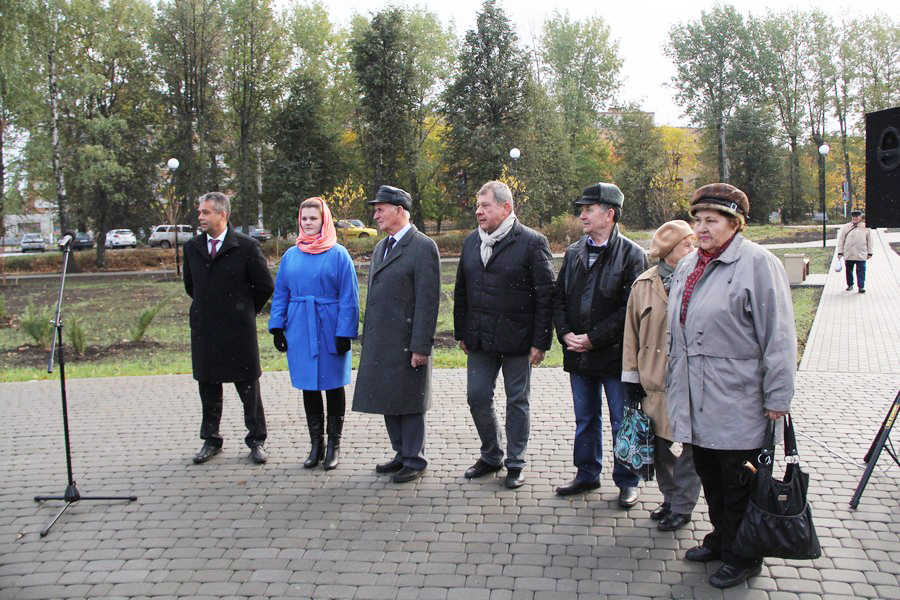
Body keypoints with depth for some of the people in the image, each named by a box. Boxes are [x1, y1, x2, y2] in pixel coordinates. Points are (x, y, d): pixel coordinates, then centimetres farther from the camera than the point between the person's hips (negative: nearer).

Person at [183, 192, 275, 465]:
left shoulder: (246, 246, -8)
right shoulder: (192, 247, 7)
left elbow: (265, 285, -1)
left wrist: (245, 310, 4)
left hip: (238, 329, -4)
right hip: (204, 329, 4)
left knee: (248, 386, 4)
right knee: (208, 385, 11)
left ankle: (256, 440, 15)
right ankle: (211, 440, 24)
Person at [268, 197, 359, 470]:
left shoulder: (338, 254, -6)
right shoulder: (291, 255, 6)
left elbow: (348, 297, -8)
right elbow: (280, 293, 11)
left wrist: (344, 333, -14)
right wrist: (277, 327, 3)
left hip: (330, 331, -4)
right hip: (300, 331, 4)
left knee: (333, 386, 6)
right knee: (309, 387, 9)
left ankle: (334, 444, 18)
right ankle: (315, 444, 20)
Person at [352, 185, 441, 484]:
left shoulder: (423, 247, -11)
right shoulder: (380, 247, 16)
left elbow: (428, 301, -15)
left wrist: (421, 346, -18)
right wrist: (367, 339, 16)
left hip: (406, 342, -8)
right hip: (380, 341, 8)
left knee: (407, 401, 2)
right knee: (387, 400, 14)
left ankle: (415, 460, 16)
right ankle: (402, 454, 27)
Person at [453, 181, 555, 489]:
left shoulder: (532, 242, -9)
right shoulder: (471, 242, 9)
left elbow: (545, 295, -10)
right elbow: (461, 291, 14)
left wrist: (540, 341, -13)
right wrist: (462, 333, 11)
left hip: (517, 338, -5)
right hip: (480, 338, 5)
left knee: (517, 401, 7)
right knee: (477, 397, 8)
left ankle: (515, 464, 21)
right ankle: (491, 456, 28)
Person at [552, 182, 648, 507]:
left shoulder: (632, 255, -9)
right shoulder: (574, 252, 9)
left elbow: (631, 307, -15)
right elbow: (559, 297, 12)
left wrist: (594, 339, -17)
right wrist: (565, 333, -4)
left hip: (615, 355, -5)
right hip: (578, 355, 5)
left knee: (622, 422, 6)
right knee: (585, 419, 16)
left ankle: (626, 481, 20)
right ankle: (587, 474, 31)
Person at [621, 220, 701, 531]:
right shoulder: (644, 284, 2)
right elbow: (632, 332, 7)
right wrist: (632, 376, 7)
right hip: (654, 382, 2)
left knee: (692, 447, 4)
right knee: (659, 444, 12)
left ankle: (682, 506, 18)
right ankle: (671, 498, 31)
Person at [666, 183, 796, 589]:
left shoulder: (757, 264, -12)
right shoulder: (687, 267, 12)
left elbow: (778, 336, -13)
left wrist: (777, 397, -14)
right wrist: (674, 384, 21)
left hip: (737, 403, -7)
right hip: (696, 401, 7)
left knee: (739, 484, 5)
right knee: (710, 478, 18)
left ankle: (742, 557, 21)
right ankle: (721, 539, 36)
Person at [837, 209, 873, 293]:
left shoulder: (866, 228, 5)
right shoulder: (845, 227, 6)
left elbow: (869, 241, 9)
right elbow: (841, 240, 8)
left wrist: (869, 253, 7)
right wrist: (840, 252, 4)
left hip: (861, 255, -2)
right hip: (848, 254, 2)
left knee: (861, 270, -5)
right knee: (849, 270, 10)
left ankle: (861, 286, 1)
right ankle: (850, 285, 25)